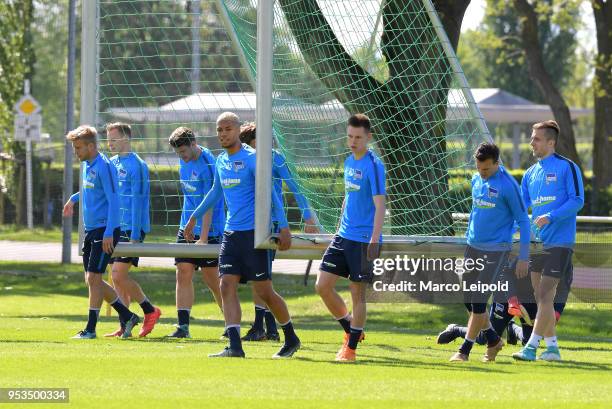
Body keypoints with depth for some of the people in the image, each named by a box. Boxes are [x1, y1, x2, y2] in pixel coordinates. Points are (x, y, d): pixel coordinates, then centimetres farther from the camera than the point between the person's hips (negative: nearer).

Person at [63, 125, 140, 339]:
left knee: (93, 278, -8)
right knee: (91, 280, 9)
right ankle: (128, 317, 18)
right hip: (91, 230, 9)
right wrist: (74, 198, 36)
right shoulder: (87, 165, 11)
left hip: (104, 230, -9)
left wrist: (109, 233, -23)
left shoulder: (104, 167, -16)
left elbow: (113, 200, -19)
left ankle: (91, 329, -2)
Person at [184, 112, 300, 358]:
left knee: (264, 292, -2)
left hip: (253, 233, -7)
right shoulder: (221, 162, 11)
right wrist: (194, 217, 34)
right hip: (231, 234, 7)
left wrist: (284, 227, -19)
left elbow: (271, 193, -13)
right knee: (227, 287, -6)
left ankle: (291, 338, 17)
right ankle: (234, 347, -10)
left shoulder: (251, 158, -11)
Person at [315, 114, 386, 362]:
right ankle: (350, 330, 20)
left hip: (364, 240, -8)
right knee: (323, 285, 2)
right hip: (344, 236, 8)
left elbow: (379, 205, -16)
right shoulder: (349, 162, 12)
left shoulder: (373, 166, -12)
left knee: (358, 292, 0)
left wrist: (374, 241, -22)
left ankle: (351, 347, 9)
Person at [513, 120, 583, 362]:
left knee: (545, 296, -12)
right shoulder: (530, 174, 15)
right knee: (542, 299, 8)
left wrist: (550, 217, -22)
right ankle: (551, 347, 15)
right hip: (537, 243, 7)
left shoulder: (567, 167, -6)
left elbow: (577, 200, -12)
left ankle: (531, 346, -14)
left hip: (559, 243, -7)